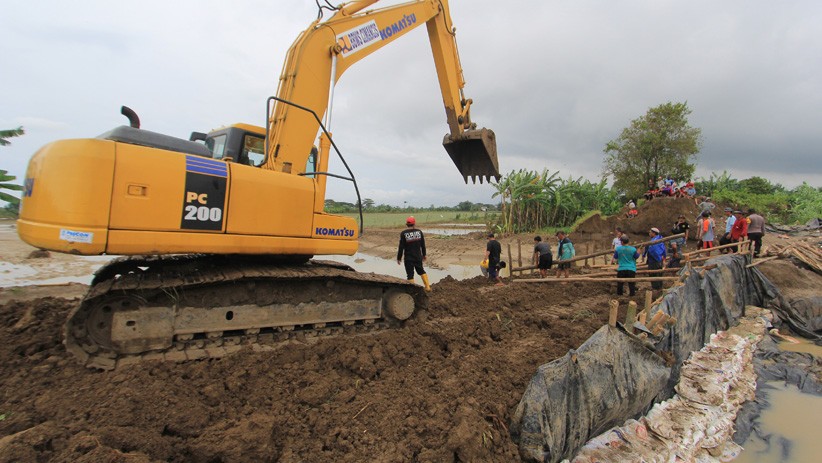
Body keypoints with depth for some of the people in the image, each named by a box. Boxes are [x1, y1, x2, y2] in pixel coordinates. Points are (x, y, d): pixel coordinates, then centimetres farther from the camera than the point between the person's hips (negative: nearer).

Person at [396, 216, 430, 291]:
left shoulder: (403, 233, -14)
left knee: (410, 275, 6)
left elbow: (401, 247, -12)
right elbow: (423, 245, 6)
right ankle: (427, 287, 24)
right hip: (418, 257, 4)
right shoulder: (419, 232, -3)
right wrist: (424, 254, 20)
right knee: (421, 271, 23)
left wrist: (399, 258, -1)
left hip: (408, 258, -4)